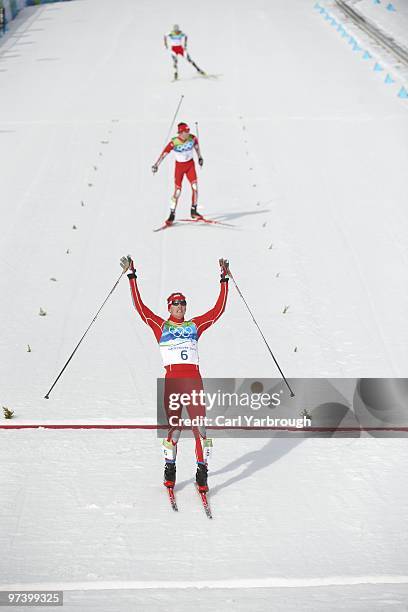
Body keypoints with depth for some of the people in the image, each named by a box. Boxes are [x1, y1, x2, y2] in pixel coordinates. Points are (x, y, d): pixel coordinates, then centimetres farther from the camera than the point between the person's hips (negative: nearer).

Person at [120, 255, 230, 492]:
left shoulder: (195, 325, 19)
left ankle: (202, 472, 2)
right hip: (172, 379, -1)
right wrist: (132, 277, 6)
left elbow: (218, 310, 18)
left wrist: (224, 280, 17)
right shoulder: (160, 326, 14)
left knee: (200, 426, -5)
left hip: (194, 379, 2)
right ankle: (170, 468, 16)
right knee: (173, 427, -2)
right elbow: (140, 306, 8)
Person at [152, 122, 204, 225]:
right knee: (177, 191, -5)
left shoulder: (192, 138, -10)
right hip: (179, 166, -3)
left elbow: (196, 145, 11)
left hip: (190, 164, 3)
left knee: (195, 187, -11)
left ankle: (193, 211, 2)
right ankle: (172, 214, 9)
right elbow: (164, 153, -20)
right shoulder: (174, 142, -21)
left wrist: (199, 157, 21)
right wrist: (156, 165, -24)